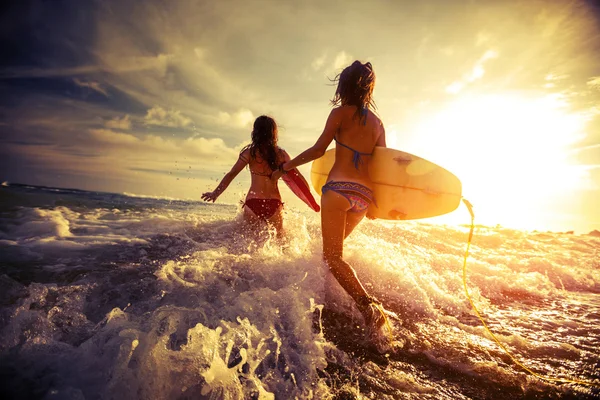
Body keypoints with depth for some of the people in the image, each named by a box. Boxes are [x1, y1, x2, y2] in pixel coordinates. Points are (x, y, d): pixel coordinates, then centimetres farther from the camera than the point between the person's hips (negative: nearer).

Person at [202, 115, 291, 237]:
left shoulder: (250, 152, -2)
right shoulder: (281, 154, 3)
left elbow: (231, 174, -3)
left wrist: (215, 193, 7)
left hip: (253, 203, -2)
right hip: (274, 204, 2)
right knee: (279, 239, 19)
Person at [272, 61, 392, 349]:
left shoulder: (341, 112, 1)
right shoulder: (378, 123, 16)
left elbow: (318, 149, -4)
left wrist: (285, 167, 7)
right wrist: (377, 203, 22)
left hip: (338, 189, -6)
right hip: (364, 195, 7)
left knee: (332, 256, -6)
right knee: (335, 246, 23)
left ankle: (369, 307, -20)